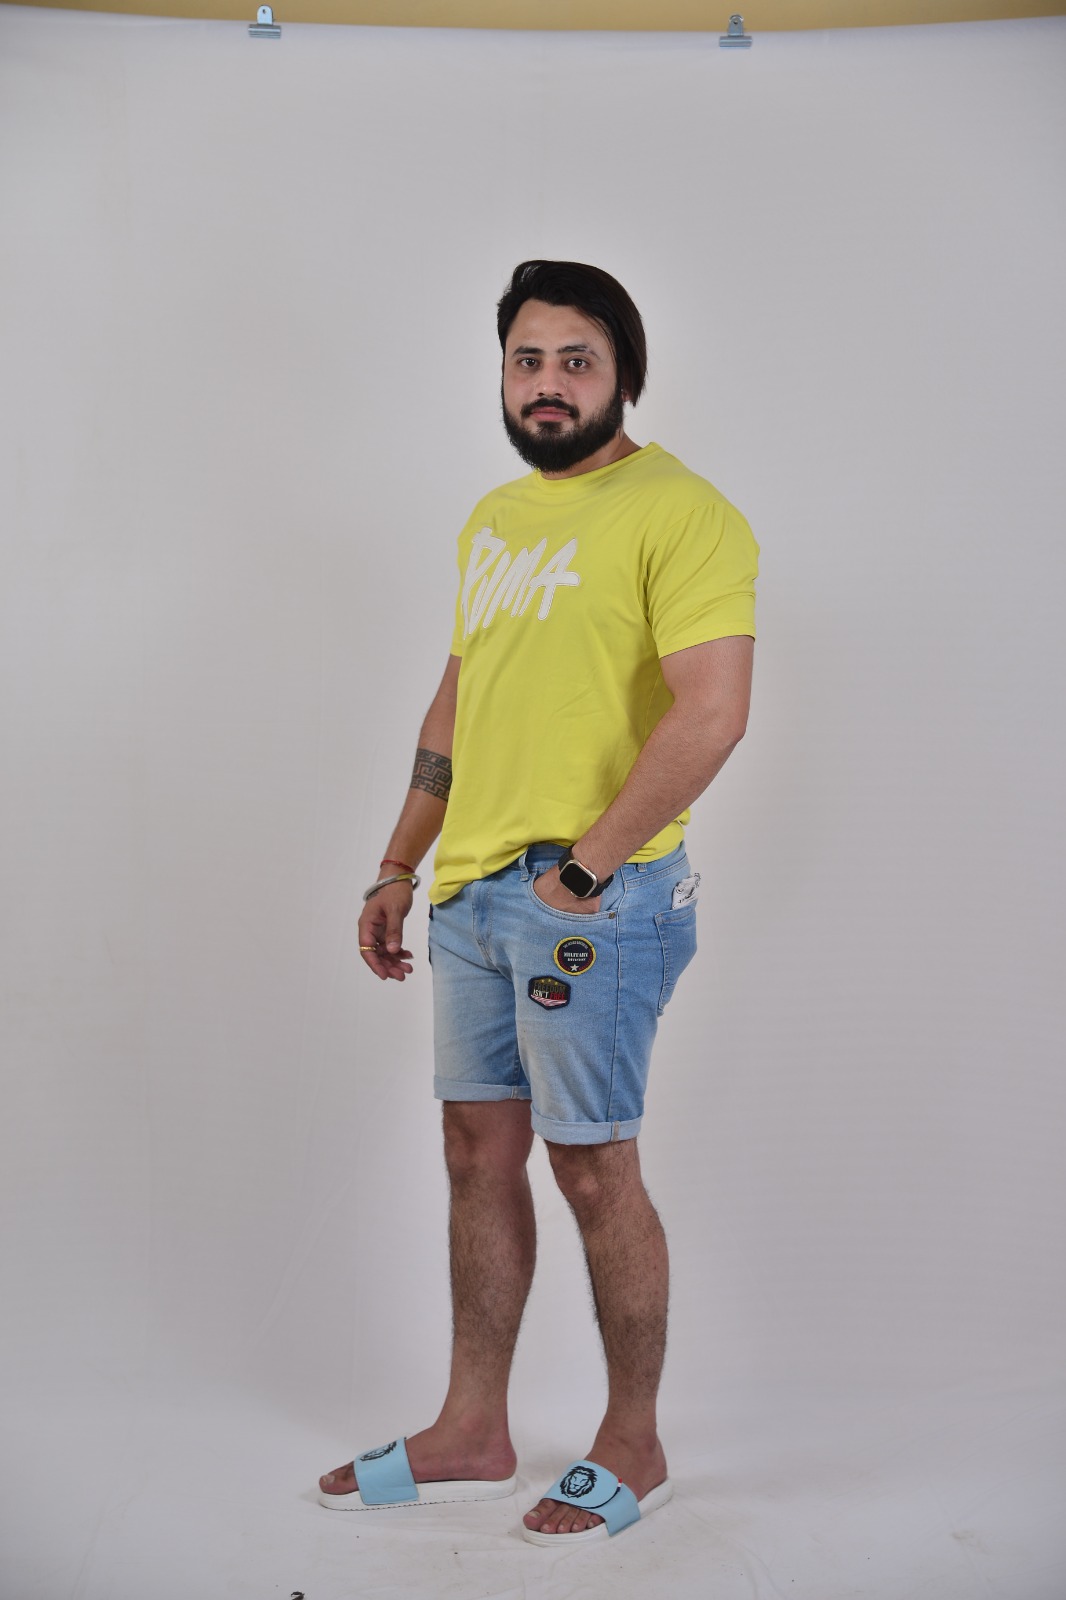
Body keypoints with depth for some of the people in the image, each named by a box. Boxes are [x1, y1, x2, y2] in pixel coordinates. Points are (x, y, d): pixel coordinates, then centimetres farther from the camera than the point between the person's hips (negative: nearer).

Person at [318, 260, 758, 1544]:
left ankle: (632, 1449, 18)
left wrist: (581, 871, -20)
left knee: (591, 1164, 0)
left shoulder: (677, 512, -10)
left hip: (593, 900, -8)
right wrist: (399, 869, 19)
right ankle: (470, 1434, 27)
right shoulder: (493, 518, 17)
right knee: (479, 1154, 13)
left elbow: (712, 713, -20)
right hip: (472, 894, 8)